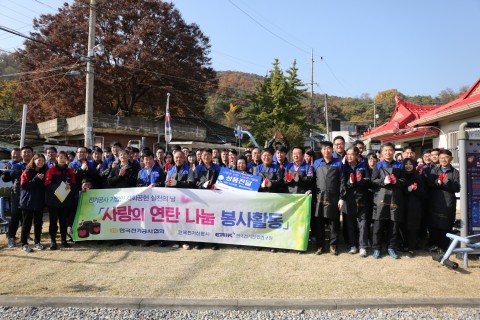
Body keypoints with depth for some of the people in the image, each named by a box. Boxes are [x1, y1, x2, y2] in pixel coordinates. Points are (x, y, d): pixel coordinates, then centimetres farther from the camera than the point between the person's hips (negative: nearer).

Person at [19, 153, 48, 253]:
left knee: (38, 222, 10)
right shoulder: (27, 172, -5)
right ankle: (24, 243, 10)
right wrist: (36, 179, -18)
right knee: (27, 223, 2)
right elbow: (24, 185, -15)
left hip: (40, 202, 4)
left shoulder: (44, 172, 8)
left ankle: (37, 242, 21)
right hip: (28, 202, -4)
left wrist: (42, 180, -6)